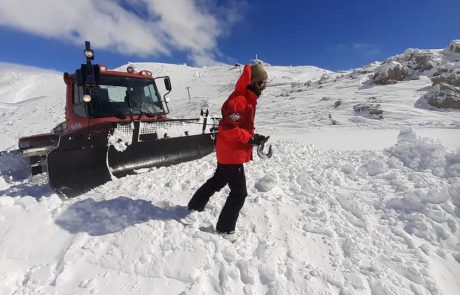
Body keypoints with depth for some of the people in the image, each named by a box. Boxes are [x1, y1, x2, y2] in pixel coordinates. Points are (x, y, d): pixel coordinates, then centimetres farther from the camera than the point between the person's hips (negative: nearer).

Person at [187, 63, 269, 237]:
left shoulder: (247, 99, 13)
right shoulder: (238, 100, -21)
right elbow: (229, 128, -27)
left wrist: (253, 137, 6)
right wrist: (251, 139, -23)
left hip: (228, 152, 11)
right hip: (232, 154, -11)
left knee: (218, 180, 25)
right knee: (239, 192, -1)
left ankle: (195, 205, 44)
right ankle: (225, 228, 15)